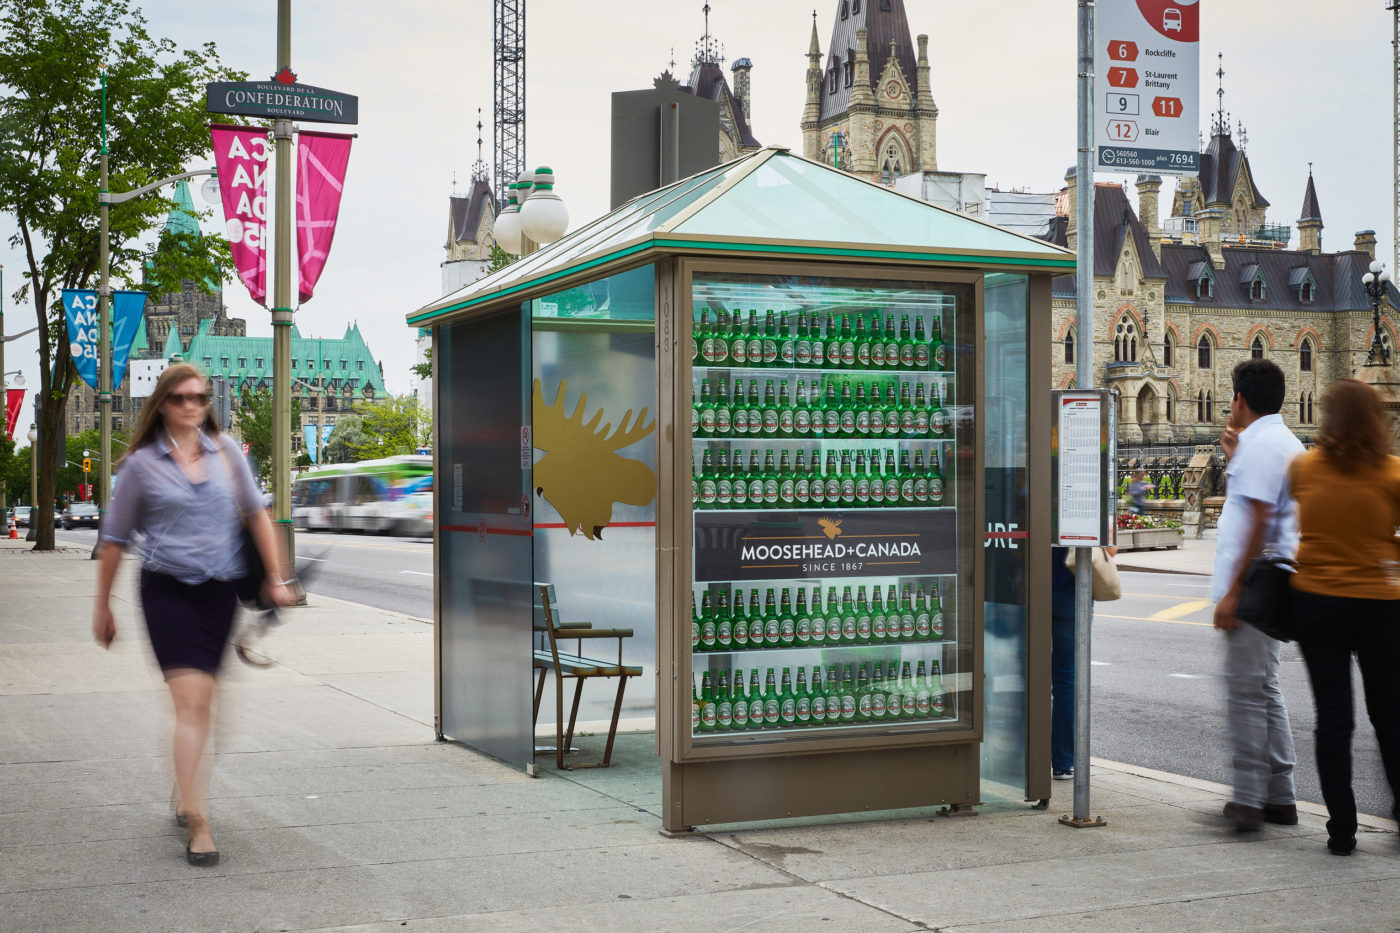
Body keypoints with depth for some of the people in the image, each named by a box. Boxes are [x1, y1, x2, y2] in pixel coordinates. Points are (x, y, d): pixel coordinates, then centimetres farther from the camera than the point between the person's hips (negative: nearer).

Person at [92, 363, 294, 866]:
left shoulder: (225, 452, 8)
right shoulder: (142, 464, 0)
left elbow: (256, 514, 15)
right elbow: (114, 539, 7)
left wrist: (275, 577, 11)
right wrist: (102, 606, 10)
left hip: (219, 590, 3)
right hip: (167, 591, -3)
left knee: (200, 703, 11)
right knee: (190, 701, -13)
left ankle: (184, 797, 32)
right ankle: (198, 825, -13)